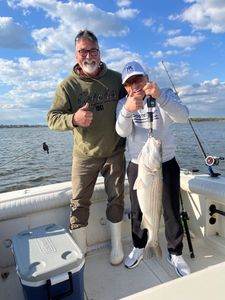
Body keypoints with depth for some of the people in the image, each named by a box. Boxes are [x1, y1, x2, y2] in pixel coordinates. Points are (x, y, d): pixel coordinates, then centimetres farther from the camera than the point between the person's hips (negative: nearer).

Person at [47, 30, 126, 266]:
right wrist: (74, 119, -30)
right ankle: (79, 251, 24)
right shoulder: (68, 85, -5)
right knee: (79, 202, 4)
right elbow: (52, 118, -11)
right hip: (84, 155, -1)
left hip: (115, 152, 2)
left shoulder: (116, 78, 0)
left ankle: (117, 246, 32)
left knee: (116, 199, 10)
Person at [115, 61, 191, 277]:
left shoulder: (165, 96, -4)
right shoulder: (123, 104, -1)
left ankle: (175, 254, 33)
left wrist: (160, 96, -40)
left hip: (166, 164, -1)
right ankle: (139, 248, 40)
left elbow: (183, 116, -24)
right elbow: (122, 131, -18)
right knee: (137, 211, 16)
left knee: (171, 212, 10)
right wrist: (127, 110, -39)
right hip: (137, 166, 2)